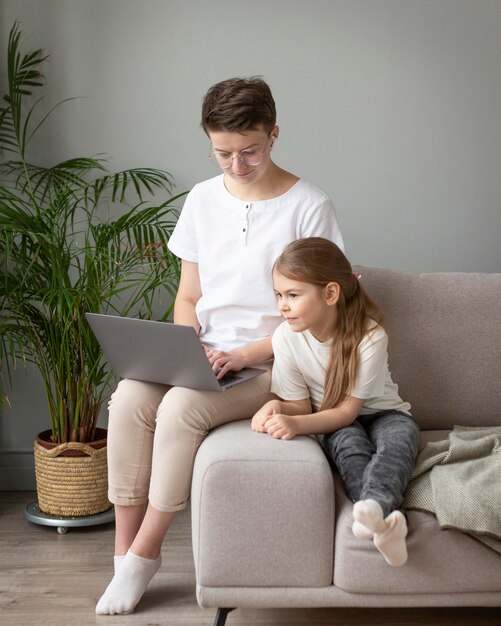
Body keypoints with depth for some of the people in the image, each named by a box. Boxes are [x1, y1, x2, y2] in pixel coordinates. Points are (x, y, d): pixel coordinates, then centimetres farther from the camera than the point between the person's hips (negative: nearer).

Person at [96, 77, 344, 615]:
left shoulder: (308, 207, -5)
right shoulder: (203, 199, 9)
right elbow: (188, 297, 14)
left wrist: (244, 354, -18)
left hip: (271, 363, -4)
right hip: (203, 355, 4)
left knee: (181, 406, -30)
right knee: (129, 398, -25)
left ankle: (144, 554, -11)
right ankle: (124, 549, -11)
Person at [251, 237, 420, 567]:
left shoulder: (369, 336, -25)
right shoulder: (286, 336, -16)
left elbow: (348, 410, -23)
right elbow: (301, 405, -8)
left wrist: (297, 425, -40)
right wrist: (279, 408, -33)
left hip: (381, 414, -1)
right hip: (333, 425, 2)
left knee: (402, 433, -35)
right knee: (348, 441, -33)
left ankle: (373, 506, -59)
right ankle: (387, 518, -51)